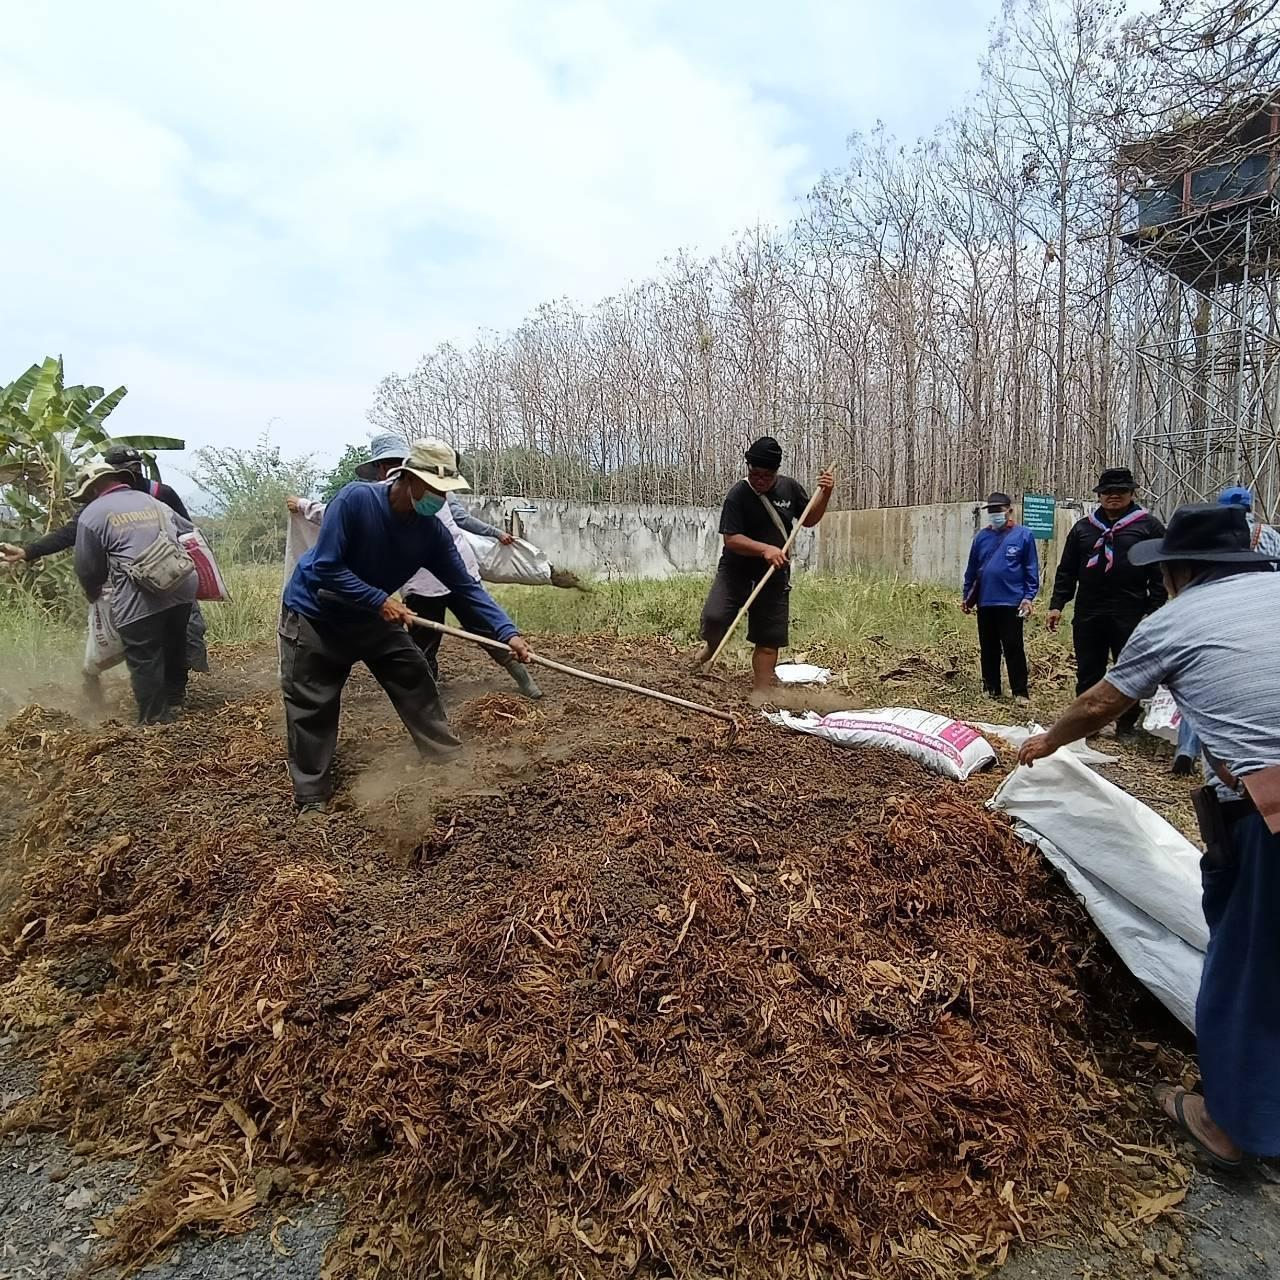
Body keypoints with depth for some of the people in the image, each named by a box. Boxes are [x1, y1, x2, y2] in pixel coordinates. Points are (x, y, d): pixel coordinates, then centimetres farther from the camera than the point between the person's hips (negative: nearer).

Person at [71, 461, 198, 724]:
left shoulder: (92, 514, 5)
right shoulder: (154, 502, 21)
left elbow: (88, 569, 8)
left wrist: (94, 594, 27)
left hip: (141, 600, -6)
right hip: (183, 588, 6)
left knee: (145, 661, 5)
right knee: (174, 648, 22)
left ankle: (155, 722, 11)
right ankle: (174, 705, 35)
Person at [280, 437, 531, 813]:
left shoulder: (432, 531, -15)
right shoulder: (355, 499, -30)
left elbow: (465, 586, -15)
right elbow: (326, 568, -30)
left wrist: (507, 631, -25)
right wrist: (380, 600, -34)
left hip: (372, 616, 5)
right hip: (312, 614, -5)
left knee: (416, 684, 1)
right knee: (312, 709, 1)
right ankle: (312, 799, 15)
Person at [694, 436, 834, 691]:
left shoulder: (790, 487, 2)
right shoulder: (737, 495, -13)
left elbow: (809, 520, 15)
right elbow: (731, 539, -18)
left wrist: (824, 494, -2)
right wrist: (765, 549, -31)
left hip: (774, 577, 3)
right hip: (736, 571, -3)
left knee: (769, 641, 5)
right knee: (714, 617, -24)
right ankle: (711, 645, 12)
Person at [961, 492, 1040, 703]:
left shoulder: (1023, 535, -3)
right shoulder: (981, 536, 7)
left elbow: (1031, 569, -2)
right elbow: (972, 569, 13)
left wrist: (1028, 597, -8)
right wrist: (966, 596, 13)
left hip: (1011, 602, -4)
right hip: (985, 602, 4)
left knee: (1013, 648, -1)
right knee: (988, 648, 11)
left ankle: (1020, 692, 5)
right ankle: (991, 688, 21)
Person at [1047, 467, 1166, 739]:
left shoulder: (1148, 526, 3)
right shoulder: (1083, 528, 12)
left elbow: (1160, 574, -2)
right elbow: (1066, 571, 12)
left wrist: (1153, 611, -9)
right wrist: (1057, 604, 4)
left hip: (1129, 615, -3)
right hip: (1088, 615, 3)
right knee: (1087, 673, 8)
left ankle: (1126, 725, 18)